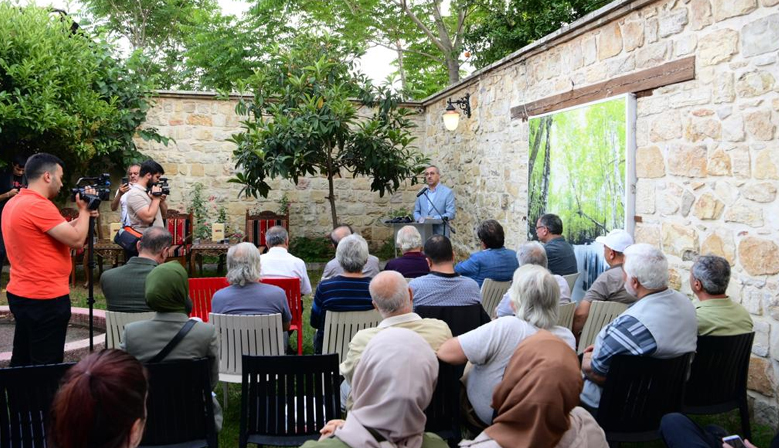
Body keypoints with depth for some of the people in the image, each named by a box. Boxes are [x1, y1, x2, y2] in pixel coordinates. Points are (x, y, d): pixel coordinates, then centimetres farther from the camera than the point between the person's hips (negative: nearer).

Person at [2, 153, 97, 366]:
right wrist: (84, 210, -7)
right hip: (46, 299, -10)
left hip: (20, 294, 10)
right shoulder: (39, 205, -20)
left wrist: (82, 215, 10)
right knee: (46, 366, -1)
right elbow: (76, 240, -21)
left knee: (22, 362, 17)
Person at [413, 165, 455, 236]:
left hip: (440, 234, -3)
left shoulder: (447, 192, 0)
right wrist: (419, 218, -5)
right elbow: (416, 211, 18)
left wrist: (433, 218, -17)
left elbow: (451, 214, -6)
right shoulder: (422, 193, 14)